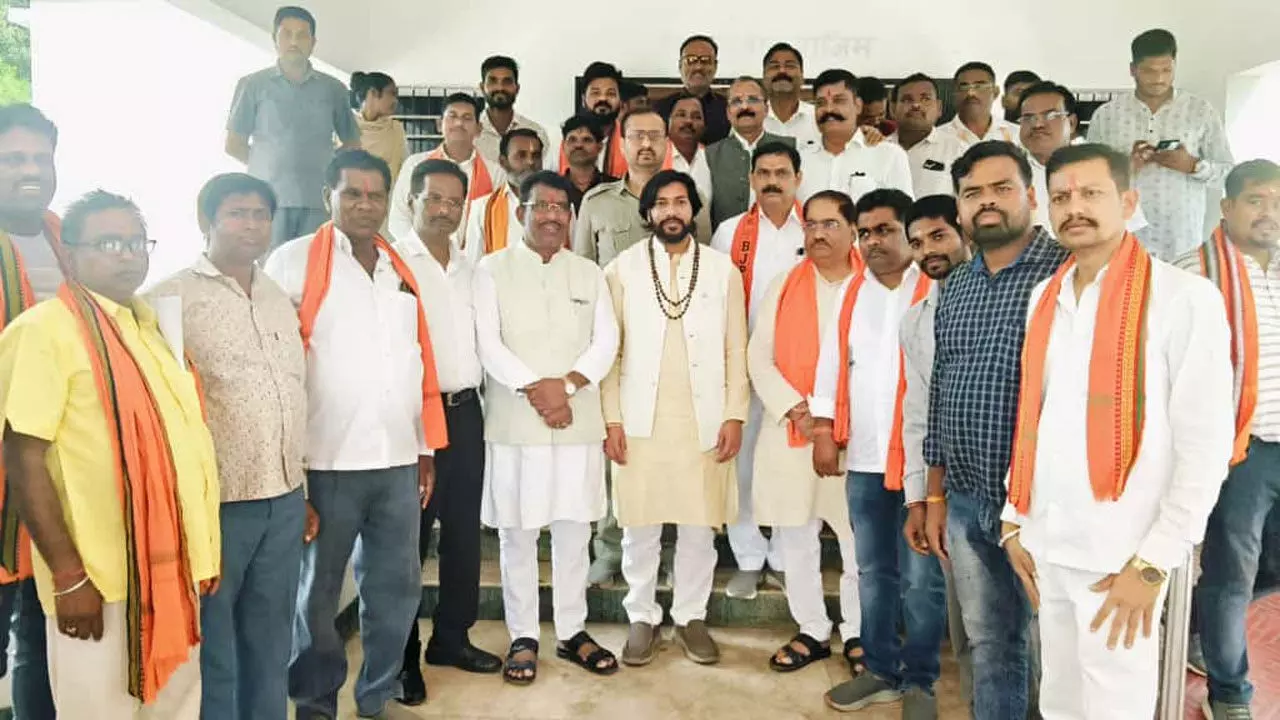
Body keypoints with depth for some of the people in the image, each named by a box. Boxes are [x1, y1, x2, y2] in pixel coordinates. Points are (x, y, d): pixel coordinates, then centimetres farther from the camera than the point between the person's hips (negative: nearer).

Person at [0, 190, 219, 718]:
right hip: (99, 577, -7)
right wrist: (68, 575, -18)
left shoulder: (153, 323, 11)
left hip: (173, 567, 7)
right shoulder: (45, 329, -11)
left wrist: (204, 550, 14)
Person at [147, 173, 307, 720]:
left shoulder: (281, 301, 13)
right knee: (211, 647, 8)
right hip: (215, 504, -5)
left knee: (271, 643, 16)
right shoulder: (171, 299, -6)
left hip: (284, 502, 6)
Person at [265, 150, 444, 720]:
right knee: (318, 592, 9)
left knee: (397, 586, 13)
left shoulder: (401, 270, 14)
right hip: (327, 462, -5)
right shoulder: (296, 261, -3)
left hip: (398, 461, 5)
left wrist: (427, 448, 14)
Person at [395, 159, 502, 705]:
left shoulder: (471, 268, 14)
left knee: (464, 533, 13)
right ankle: (403, 656, 18)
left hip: (466, 411, 6)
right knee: (410, 538, 5)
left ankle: (451, 638, 29)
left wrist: (472, 395, 9)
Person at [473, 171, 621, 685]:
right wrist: (534, 389, -15)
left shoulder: (589, 273, 12)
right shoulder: (492, 269, 3)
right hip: (515, 424, -2)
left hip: (579, 423, 3)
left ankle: (572, 632, 23)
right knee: (517, 533, 5)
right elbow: (489, 345, -6)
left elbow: (606, 341, 3)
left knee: (574, 530, 9)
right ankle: (523, 636, 19)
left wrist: (568, 383, -12)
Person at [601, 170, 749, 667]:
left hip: (704, 419, 1)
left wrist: (734, 415, -3)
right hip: (640, 419, -1)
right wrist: (611, 419, -6)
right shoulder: (623, 267, 4)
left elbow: (736, 350, 5)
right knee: (639, 525, 6)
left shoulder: (723, 268, 7)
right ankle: (642, 617, 22)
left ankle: (691, 616, 24)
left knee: (700, 524, 8)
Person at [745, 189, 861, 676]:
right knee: (795, 539, 10)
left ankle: (857, 632, 24)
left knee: (859, 538, 5)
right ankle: (812, 631, 26)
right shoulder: (783, 286, 9)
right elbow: (759, 357, 4)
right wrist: (796, 410, -9)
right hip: (790, 433, 3)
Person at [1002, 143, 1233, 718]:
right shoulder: (1045, 297, 9)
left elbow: (1206, 441, -11)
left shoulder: (1184, 297, -9)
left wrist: (1154, 561, -13)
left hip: (1121, 553, -5)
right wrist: (1014, 519, 9)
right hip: (1047, 544, 5)